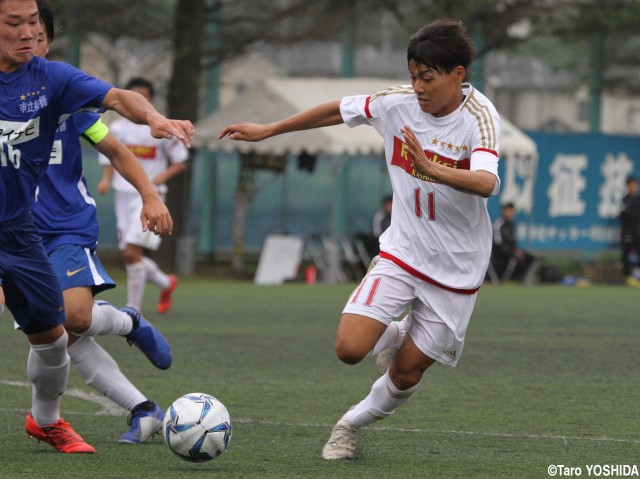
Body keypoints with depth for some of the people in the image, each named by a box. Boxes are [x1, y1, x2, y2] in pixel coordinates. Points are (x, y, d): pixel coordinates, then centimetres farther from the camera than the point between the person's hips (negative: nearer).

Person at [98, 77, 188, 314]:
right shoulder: (117, 129, 7)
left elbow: (180, 163, 4)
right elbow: (110, 162, 14)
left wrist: (162, 176, -14)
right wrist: (106, 179, -6)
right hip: (124, 195, 5)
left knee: (131, 252, -17)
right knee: (129, 257, 7)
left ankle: (133, 309, -9)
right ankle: (166, 283, 34)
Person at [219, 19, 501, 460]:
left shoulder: (478, 117, -21)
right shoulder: (399, 102, -8)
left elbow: (486, 184, -39)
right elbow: (338, 111, 9)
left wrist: (431, 169, -56)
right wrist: (268, 130, 15)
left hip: (456, 270, -3)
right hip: (402, 252, 3)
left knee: (406, 375, 5)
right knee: (350, 348, -14)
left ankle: (353, 423, 35)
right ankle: (403, 336, 21)